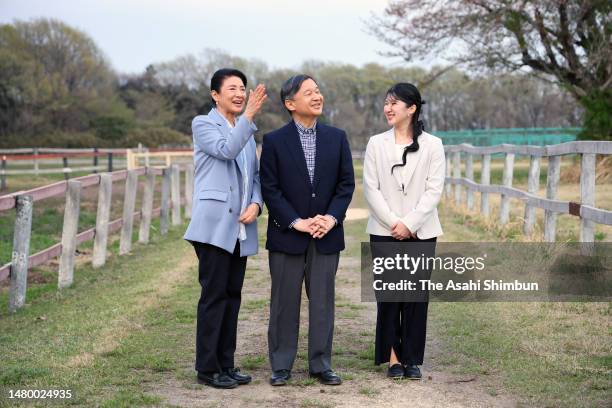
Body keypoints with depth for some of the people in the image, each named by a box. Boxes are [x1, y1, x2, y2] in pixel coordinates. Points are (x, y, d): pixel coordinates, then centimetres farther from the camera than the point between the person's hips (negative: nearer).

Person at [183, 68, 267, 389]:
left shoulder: (246, 131, 19)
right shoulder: (203, 124, -1)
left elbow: (255, 175, 17)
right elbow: (226, 150, -19)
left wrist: (255, 204, -2)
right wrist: (249, 115, -27)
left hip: (241, 227, 7)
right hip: (214, 225, -7)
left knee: (232, 296, 9)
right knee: (214, 296, -6)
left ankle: (226, 363, 15)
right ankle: (207, 368, -1)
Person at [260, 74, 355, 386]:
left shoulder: (337, 138, 6)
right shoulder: (274, 141, -3)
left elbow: (346, 183, 4)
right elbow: (269, 189, -5)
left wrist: (332, 217, -9)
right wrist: (296, 222, -13)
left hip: (326, 235, 2)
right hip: (287, 234, -2)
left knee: (323, 301, 6)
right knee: (284, 302, 4)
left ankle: (320, 364, 15)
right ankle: (281, 366, 13)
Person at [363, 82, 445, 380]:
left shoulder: (432, 145, 1)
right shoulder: (376, 144, 3)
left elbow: (434, 190, -4)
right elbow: (370, 188, -1)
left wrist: (409, 224, -12)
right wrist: (393, 223, -11)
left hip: (421, 232, 0)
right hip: (385, 231, 1)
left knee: (417, 295, 3)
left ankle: (412, 358, 11)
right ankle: (392, 357, 10)